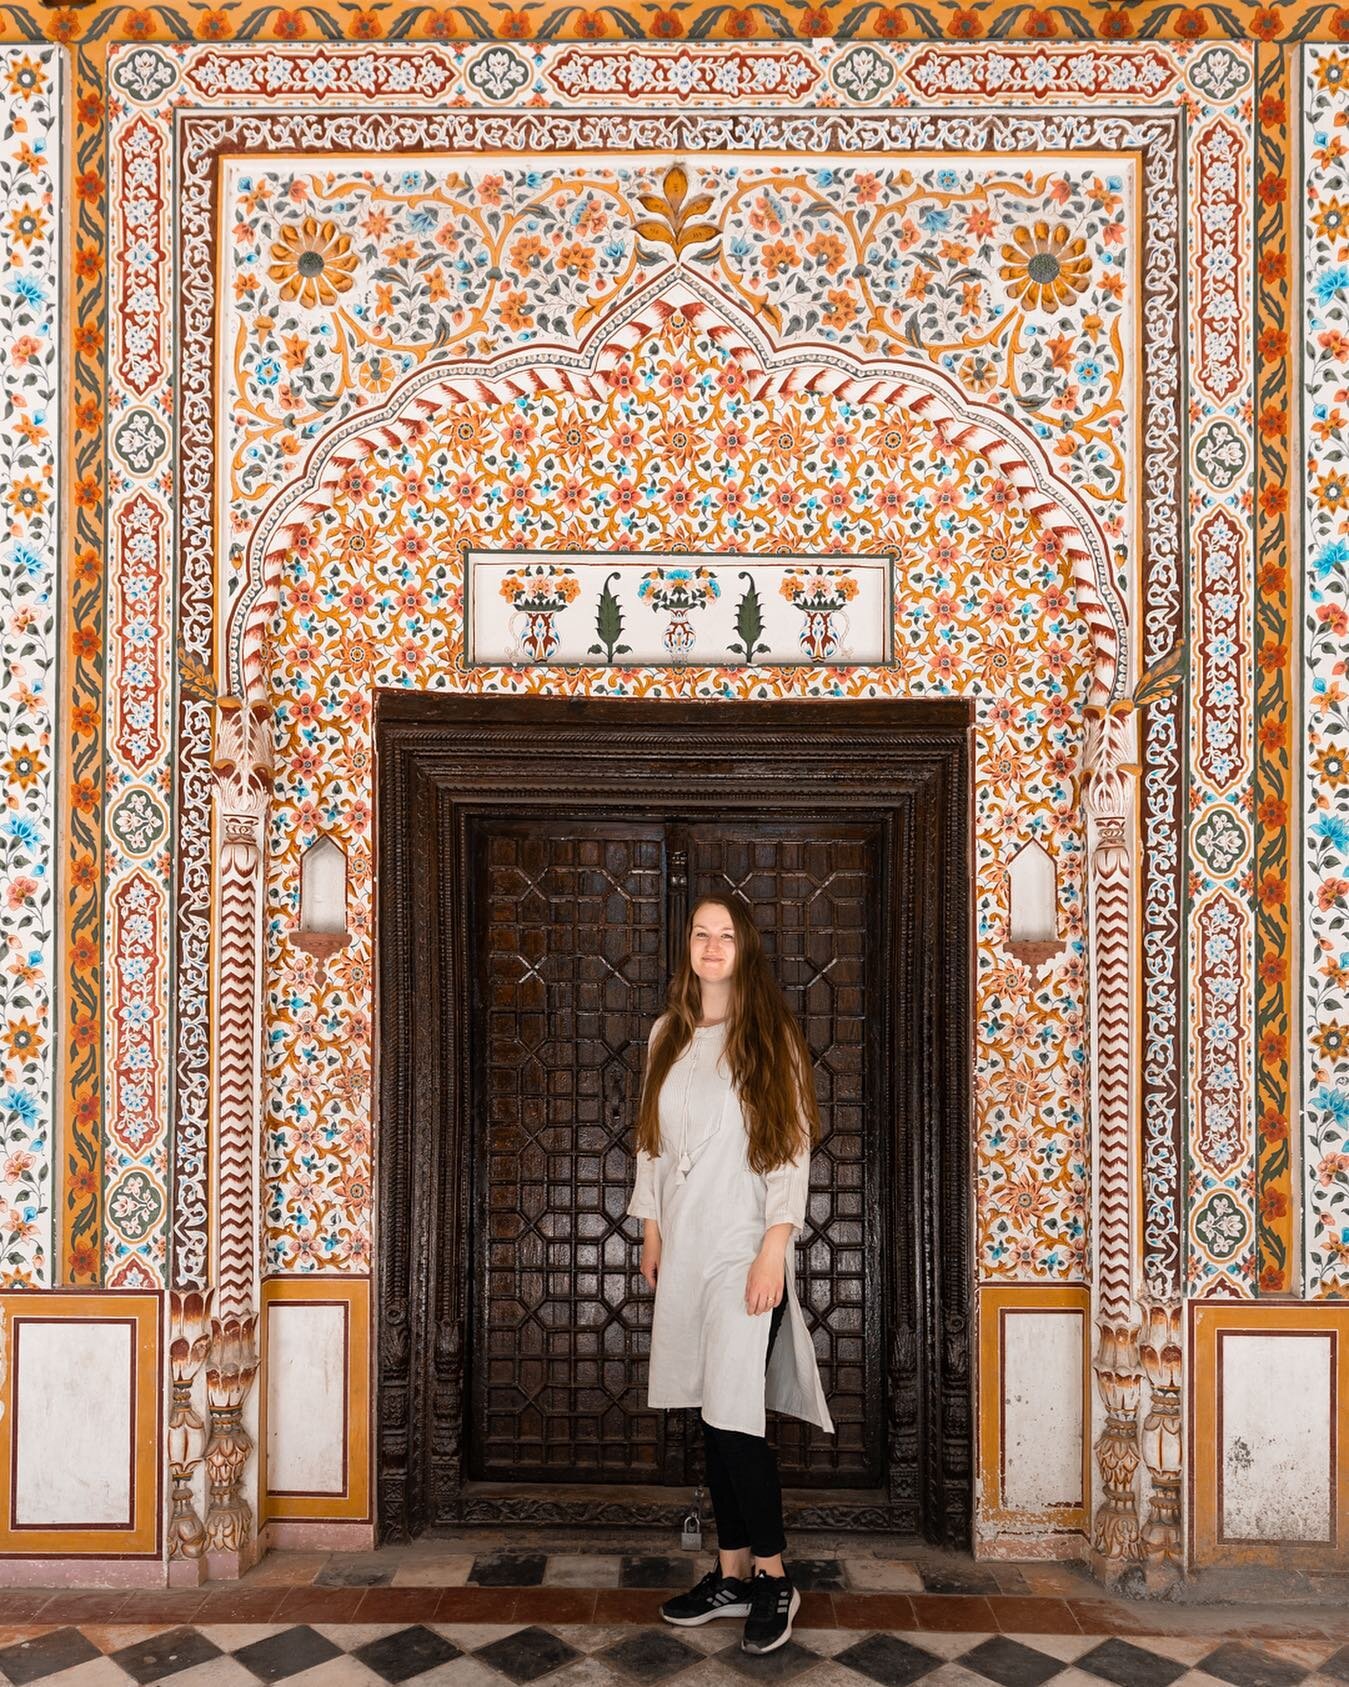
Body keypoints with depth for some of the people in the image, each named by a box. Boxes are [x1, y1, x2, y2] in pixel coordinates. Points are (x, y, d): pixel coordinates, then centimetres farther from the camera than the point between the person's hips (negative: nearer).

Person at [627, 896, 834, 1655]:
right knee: (714, 1416, 10)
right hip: (685, 1247, 5)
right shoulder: (668, 1034, 10)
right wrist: (651, 1227, 13)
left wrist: (775, 1245, -15)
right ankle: (733, 1574, 21)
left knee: (735, 1416, -7)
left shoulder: (771, 1036, -5)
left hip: (744, 1246, -5)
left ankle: (774, 1577, 10)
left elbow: (793, 1144, -9)